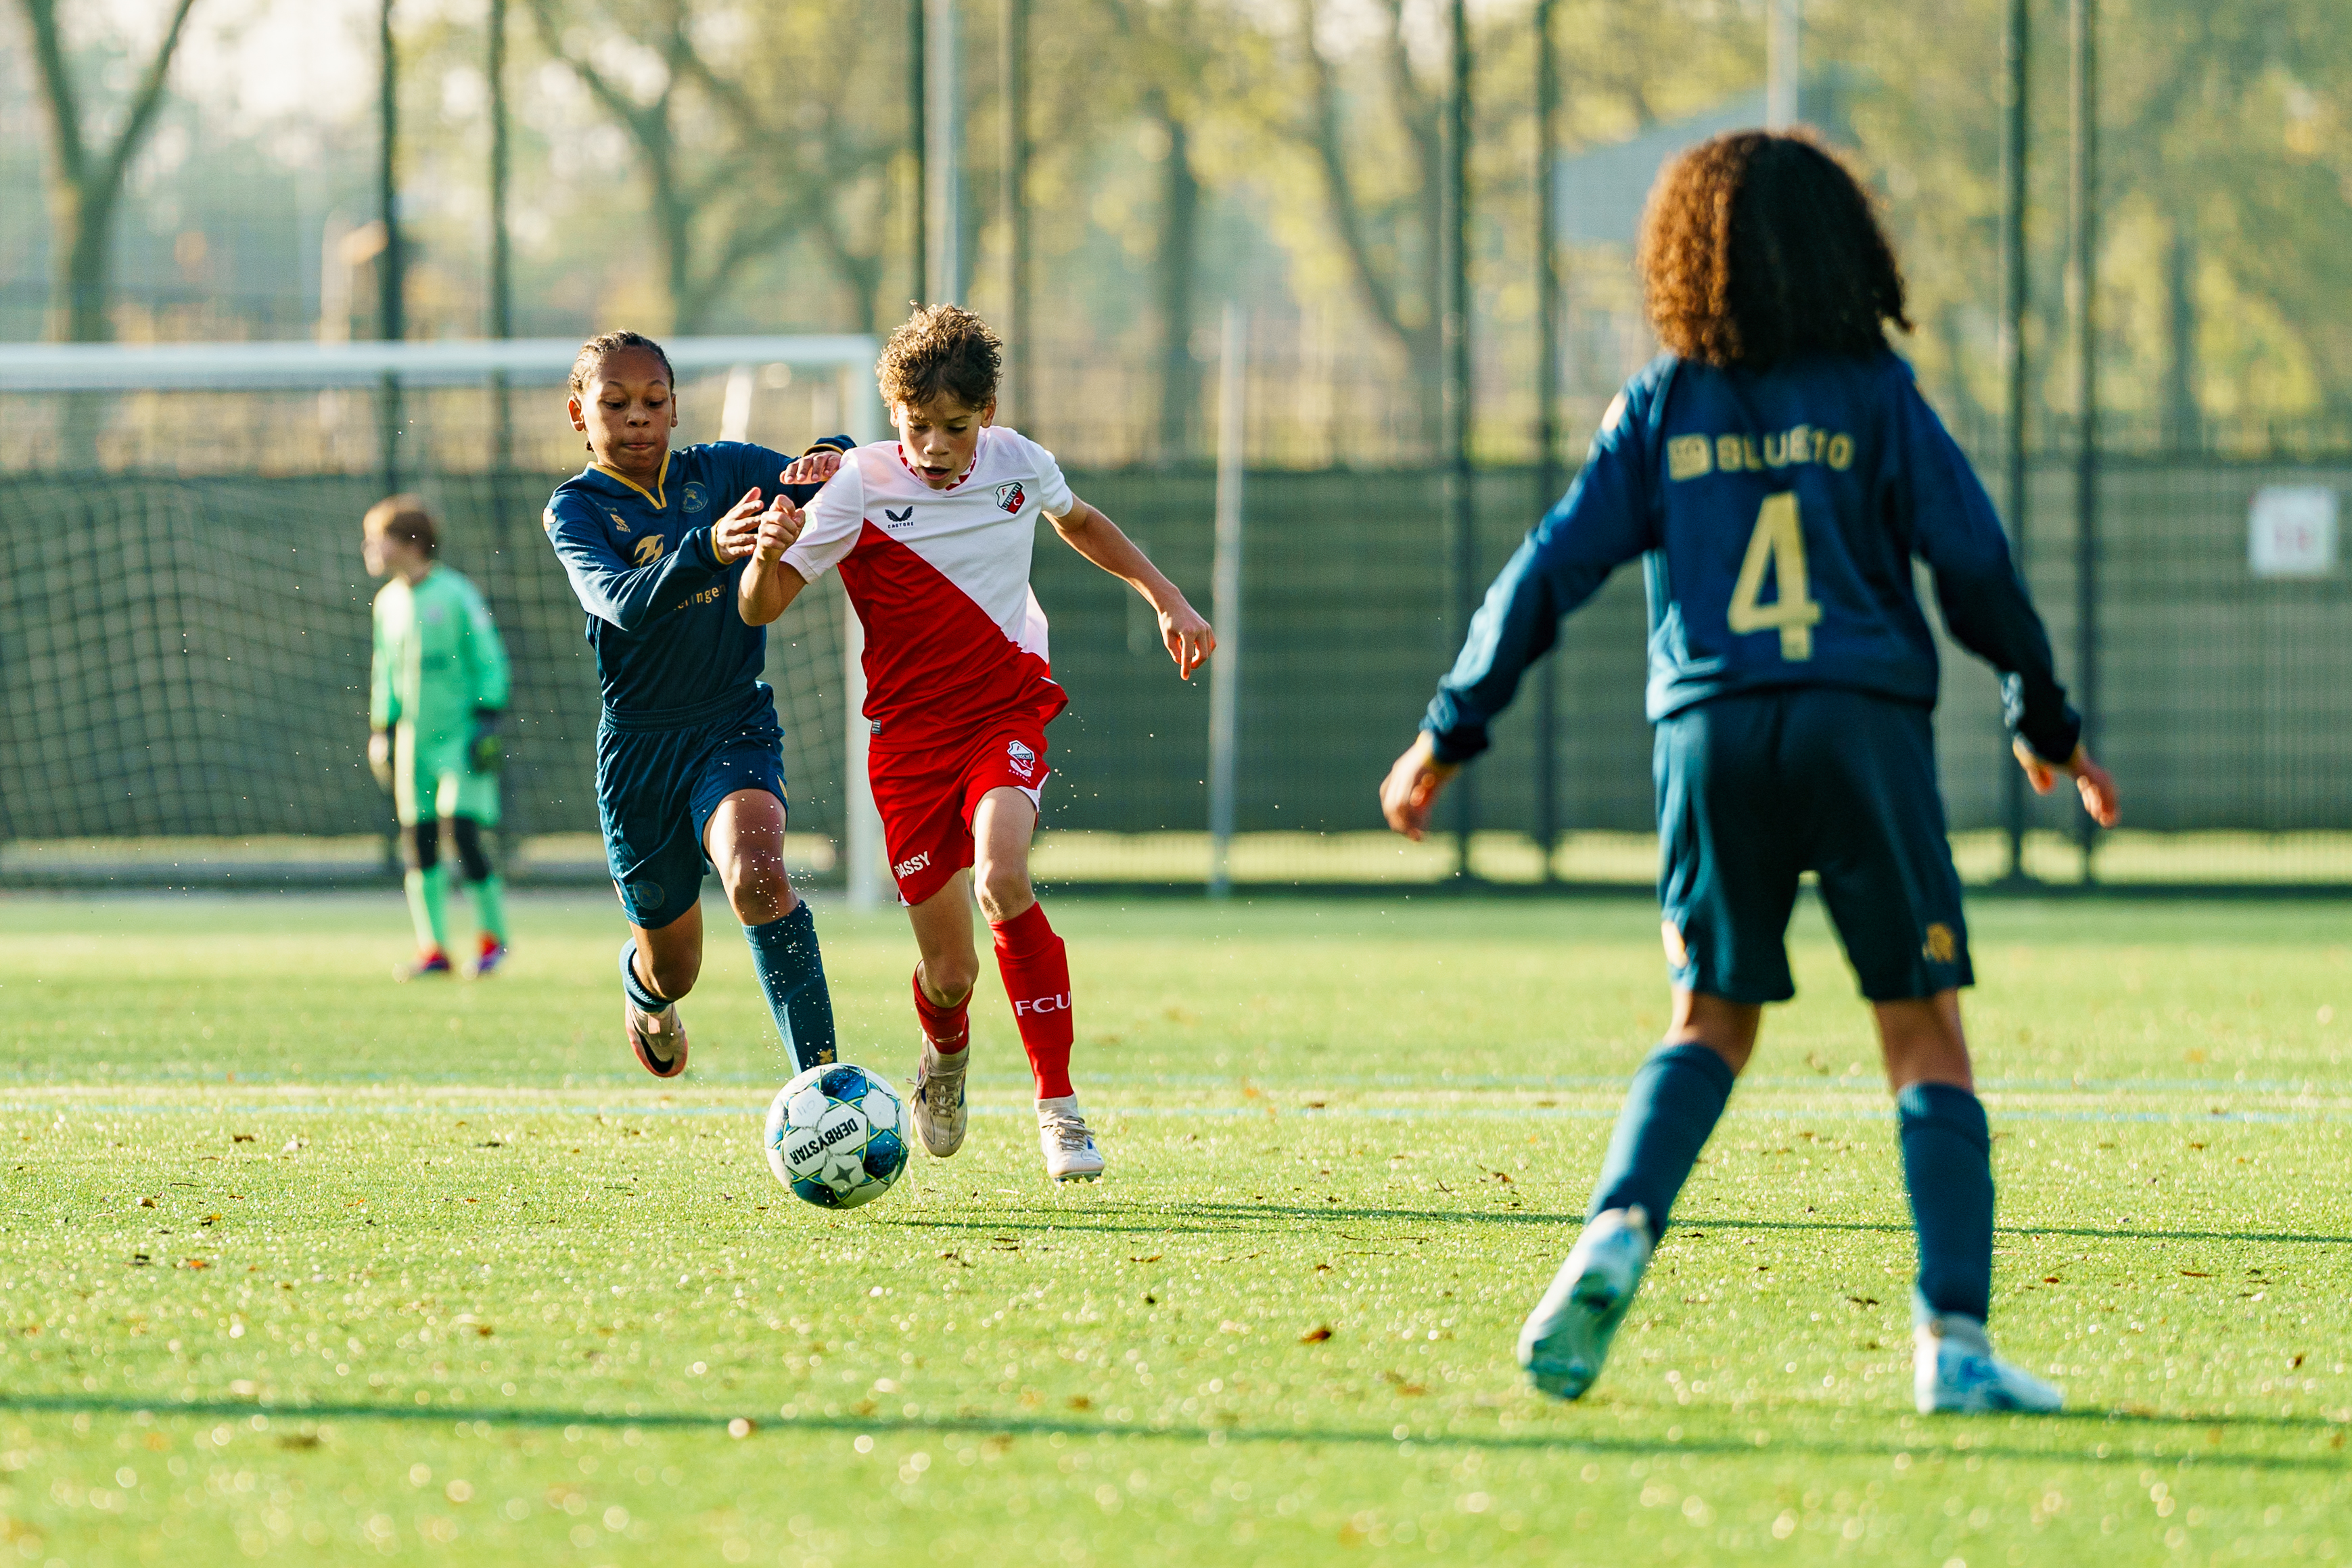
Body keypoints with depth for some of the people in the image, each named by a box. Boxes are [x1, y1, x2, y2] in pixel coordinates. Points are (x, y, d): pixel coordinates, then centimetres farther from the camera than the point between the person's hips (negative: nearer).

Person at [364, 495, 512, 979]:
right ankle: (433, 949, 7)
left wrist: (486, 722, -12)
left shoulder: (456, 595, -9)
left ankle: (492, 934, 0)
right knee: (418, 839, 1)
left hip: (461, 736, -6)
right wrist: (381, 731, 16)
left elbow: (490, 661, -6)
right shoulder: (389, 602, 10)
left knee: (462, 827, -15)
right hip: (413, 736, 6)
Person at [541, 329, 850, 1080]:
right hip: (639, 744, 0)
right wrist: (708, 548, -44)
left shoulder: (722, 470, 2)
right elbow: (621, 603, -25)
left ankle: (820, 1070, -31)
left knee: (756, 876, -32)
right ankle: (643, 985, 52)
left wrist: (829, 456, -17)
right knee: (672, 967, 13)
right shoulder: (575, 508, -6)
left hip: (735, 726, 0)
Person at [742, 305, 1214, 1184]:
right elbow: (761, 609, -18)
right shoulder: (863, 487, -13)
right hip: (910, 736, -1)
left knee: (1002, 881, -29)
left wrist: (1166, 599, 19)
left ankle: (1057, 1102, -20)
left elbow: (1079, 523, 23)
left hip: (1007, 715, 1)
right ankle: (945, 1058, 38)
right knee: (949, 969, 0)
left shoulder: (1018, 463, -3)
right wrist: (768, 556, -40)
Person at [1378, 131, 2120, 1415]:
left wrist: (1449, 732, 13)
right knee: (1923, 1033, 2)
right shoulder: (1874, 397, 4)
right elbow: (1975, 565, 1)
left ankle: (1618, 1231, -11)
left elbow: (1552, 569, 6)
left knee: (1711, 1022, 16)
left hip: (1713, 733, 2)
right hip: (1865, 727, -2)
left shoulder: (1661, 407, 8)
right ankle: (1953, 1341, -9)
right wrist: (2045, 724, 15)